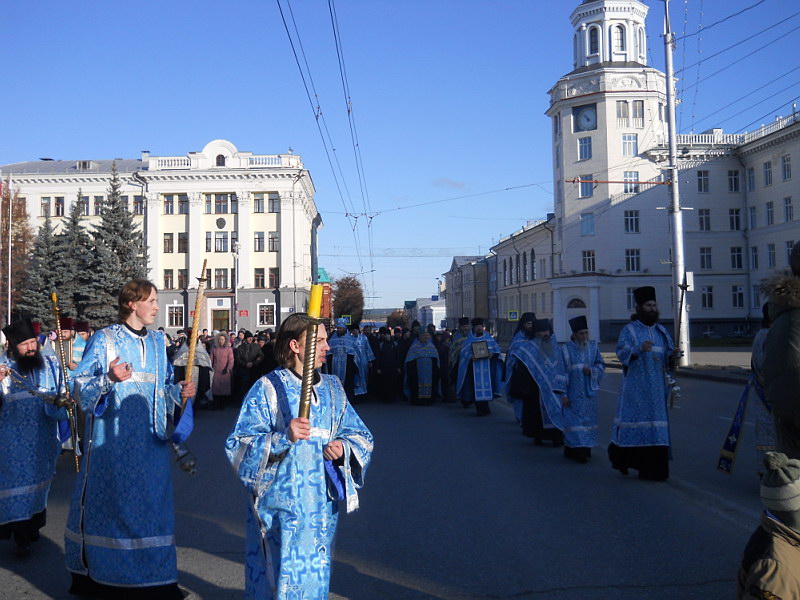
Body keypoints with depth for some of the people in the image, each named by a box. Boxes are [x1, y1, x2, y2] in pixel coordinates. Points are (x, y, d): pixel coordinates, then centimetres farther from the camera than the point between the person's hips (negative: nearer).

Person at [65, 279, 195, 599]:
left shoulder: (157, 341, 12)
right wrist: (108, 379, -26)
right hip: (113, 438, -5)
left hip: (149, 440, 5)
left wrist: (179, 392, -5)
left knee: (150, 501, 7)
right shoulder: (104, 339, -4)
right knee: (110, 501, 0)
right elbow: (81, 381, -8)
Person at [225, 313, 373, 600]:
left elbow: (361, 434, 13)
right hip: (282, 503, -5)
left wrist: (345, 446, -9)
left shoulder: (333, 388, 8)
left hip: (322, 501, 5)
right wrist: (283, 438, -27)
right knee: (285, 576, -3)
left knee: (316, 574, 14)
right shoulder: (268, 388, -8)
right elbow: (239, 445, -12)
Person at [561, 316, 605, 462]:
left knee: (588, 421, 8)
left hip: (589, 392, 4)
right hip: (573, 393, -4)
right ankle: (578, 450, -4)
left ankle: (585, 449, 19)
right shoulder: (566, 349, -7)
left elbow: (601, 365, 9)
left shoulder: (593, 346, 3)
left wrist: (592, 370, -14)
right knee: (575, 421, -6)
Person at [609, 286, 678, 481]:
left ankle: (653, 468, 9)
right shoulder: (629, 330, -2)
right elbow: (621, 351, -15)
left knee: (656, 425, 3)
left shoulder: (661, 331, 13)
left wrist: (672, 357, -11)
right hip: (636, 385, -5)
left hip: (657, 386, 5)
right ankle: (620, 456, 19)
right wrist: (639, 349, -33)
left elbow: (668, 355, 12)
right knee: (632, 420, -2)